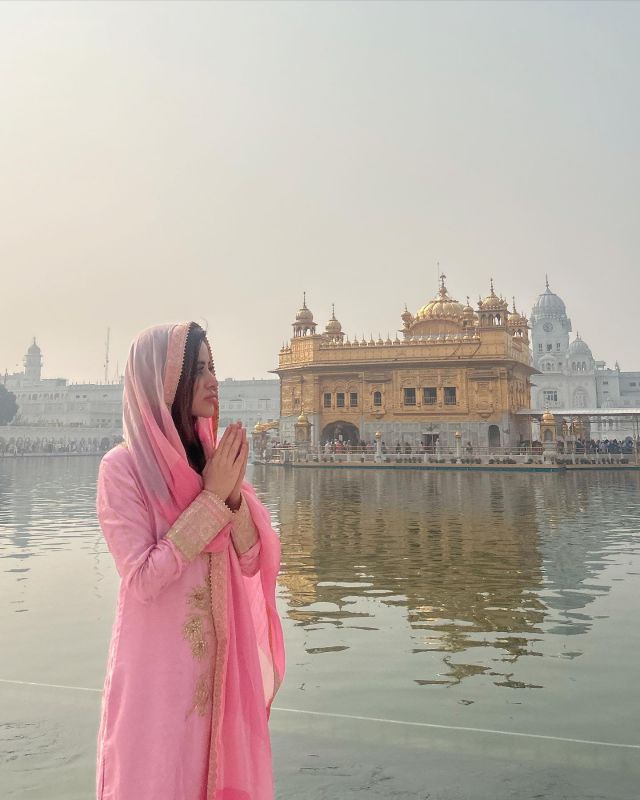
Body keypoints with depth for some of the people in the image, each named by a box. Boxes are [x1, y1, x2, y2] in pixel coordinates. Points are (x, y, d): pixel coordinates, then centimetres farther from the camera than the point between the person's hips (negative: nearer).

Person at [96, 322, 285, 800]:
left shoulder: (210, 459, 2)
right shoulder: (123, 466, -14)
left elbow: (251, 563, -1)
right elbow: (142, 580, -20)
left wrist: (234, 495, -17)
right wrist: (212, 498, -20)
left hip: (220, 658, 5)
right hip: (159, 661, -5)